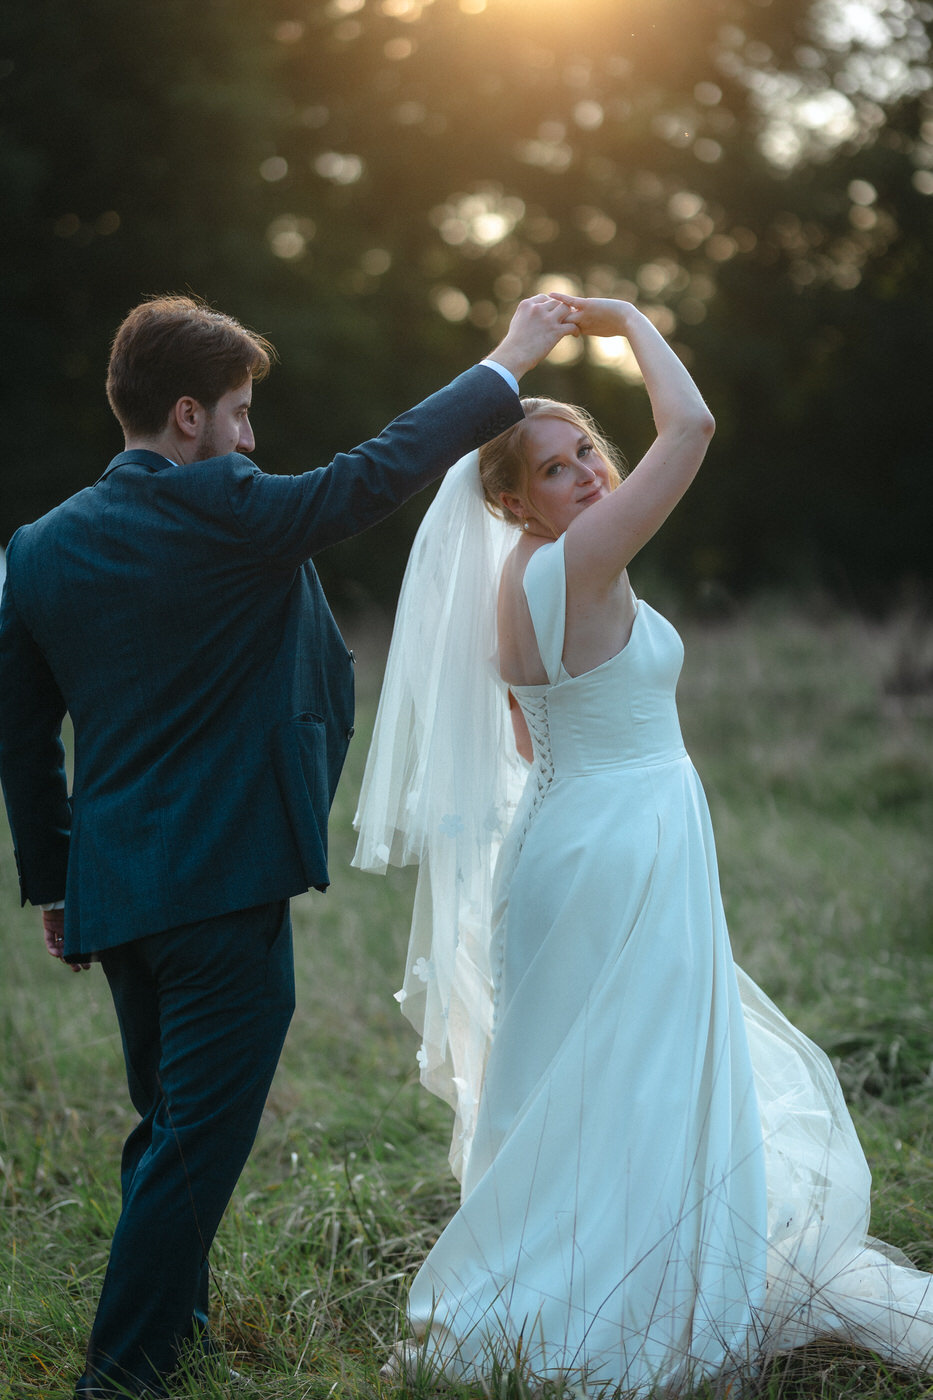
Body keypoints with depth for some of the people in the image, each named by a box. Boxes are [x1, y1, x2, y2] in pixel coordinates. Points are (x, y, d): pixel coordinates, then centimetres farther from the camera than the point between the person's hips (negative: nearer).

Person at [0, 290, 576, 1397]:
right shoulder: (228, 514, -14)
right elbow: (383, 468, -6)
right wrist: (509, 363, 6)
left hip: (110, 892, 7)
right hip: (226, 887, -7)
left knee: (166, 1130, 22)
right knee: (198, 1144, 1)